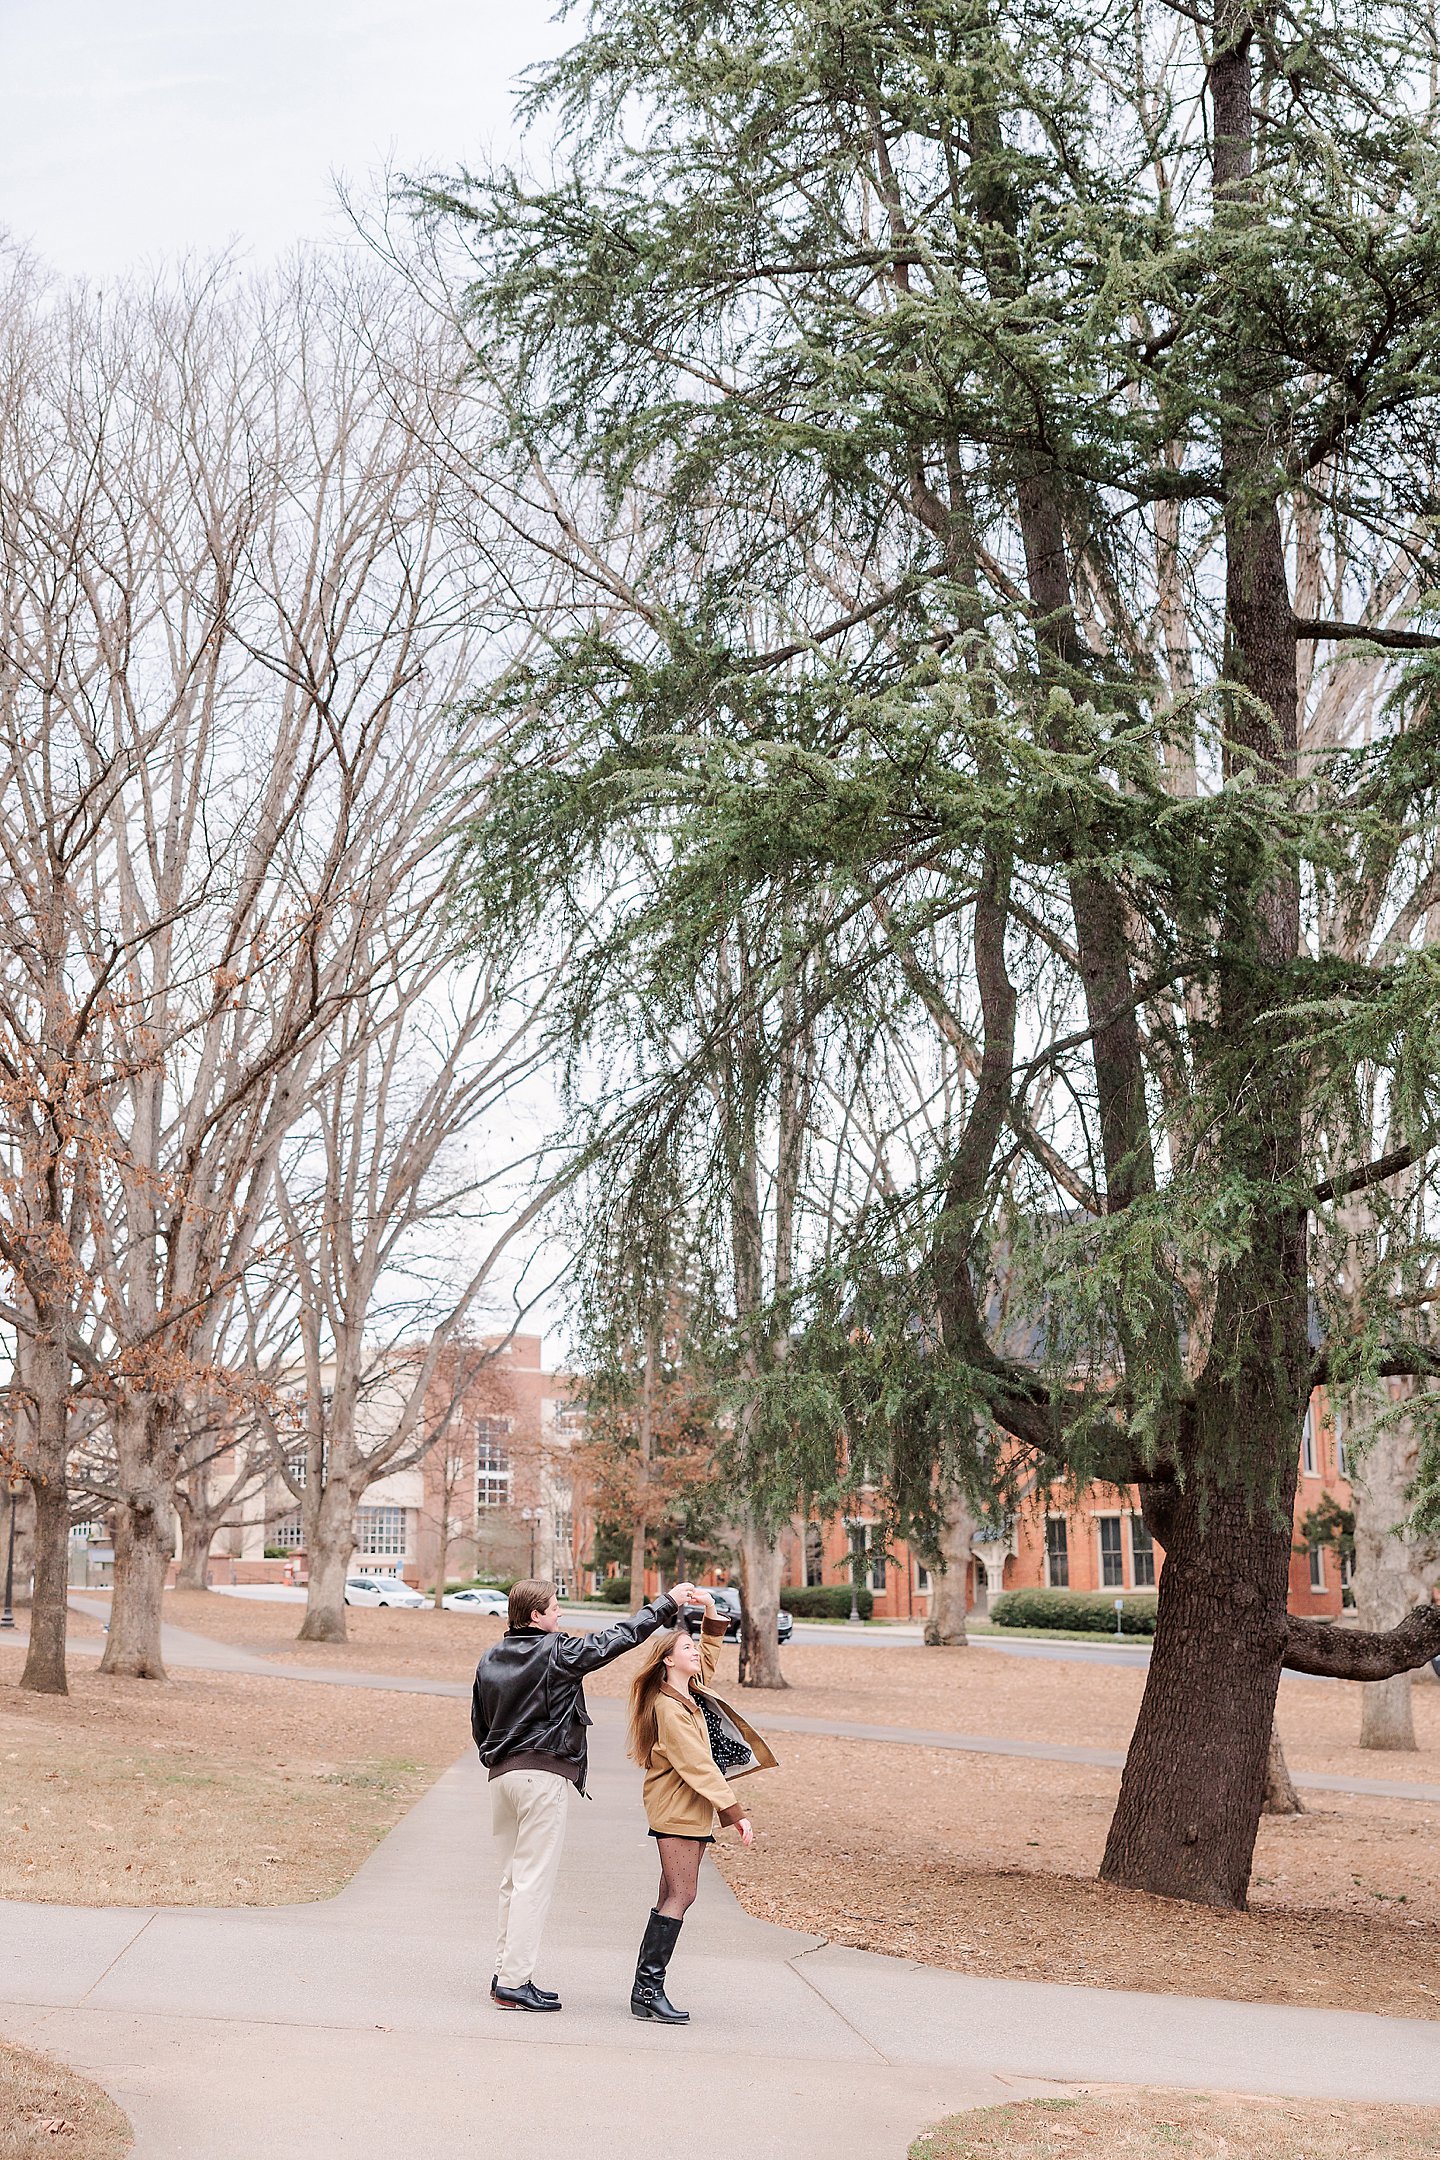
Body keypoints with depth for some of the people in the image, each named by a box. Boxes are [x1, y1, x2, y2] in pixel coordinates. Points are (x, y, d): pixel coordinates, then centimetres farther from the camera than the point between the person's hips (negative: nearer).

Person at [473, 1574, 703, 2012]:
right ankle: (514, 1982, -6)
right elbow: (618, 1638, -5)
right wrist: (667, 1603, 3)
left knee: (512, 1878, 15)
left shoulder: (490, 1659, 11)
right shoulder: (556, 1652, -9)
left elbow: (479, 1722, 16)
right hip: (543, 1774, -8)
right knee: (534, 1879, -5)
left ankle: (507, 1971, 18)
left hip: (501, 1775, 8)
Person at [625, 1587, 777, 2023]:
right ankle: (648, 1991, -10)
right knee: (681, 1895, -11)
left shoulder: (693, 1692, 11)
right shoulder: (668, 1706, -16)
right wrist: (734, 1811, -22)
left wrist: (711, 1613, 14)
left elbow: (710, 1653, 30)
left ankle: (646, 1987, 12)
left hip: (691, 1809, 10)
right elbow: (698, 1765, -20)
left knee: (673, 1897, 9)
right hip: (678, 1810, -10)